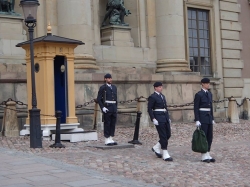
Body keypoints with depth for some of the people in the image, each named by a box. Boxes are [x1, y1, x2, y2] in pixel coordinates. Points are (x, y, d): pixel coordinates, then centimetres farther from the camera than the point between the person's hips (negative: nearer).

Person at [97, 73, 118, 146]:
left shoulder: (114, 87, 15)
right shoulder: (102, 88, -4)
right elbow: (99, 99, -6)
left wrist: (116, 108, 15)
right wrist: (102, 108, -15)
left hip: (114, 108, 6)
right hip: (107, 108, -6)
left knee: (113, 123, 6)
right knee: (107, 124, -4)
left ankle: (111, 139, 13)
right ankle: (107, 140, 1)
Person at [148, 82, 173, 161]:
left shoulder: (162, 96, 17)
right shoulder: (152, 97, -8)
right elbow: (149, 109, -10)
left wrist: (168, 118, 18)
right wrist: (153, 119, -18)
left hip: (165, 117, 8)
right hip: (158, 118, -8)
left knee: (168, 135, 7)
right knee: (163, 136, -7)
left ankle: (156, 148, 25)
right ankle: (165, 155, -1)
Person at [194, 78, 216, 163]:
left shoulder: (210, 94, 14)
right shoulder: (198, 94, -9)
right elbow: (196, 108, -11)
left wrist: (212, 119, 16)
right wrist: (197, 120, -17)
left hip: (209, 117, 8)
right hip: (202, 118, -8)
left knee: (210, 137, 7)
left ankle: (208, 155, 14)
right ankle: (204, 156, 2)